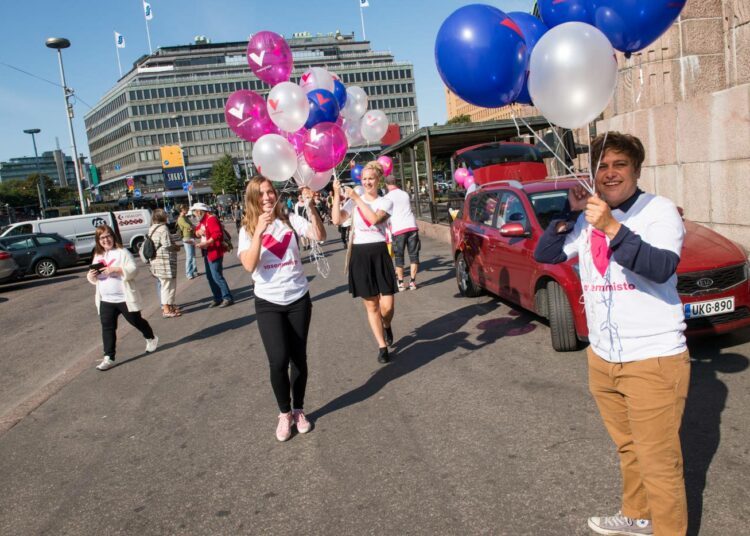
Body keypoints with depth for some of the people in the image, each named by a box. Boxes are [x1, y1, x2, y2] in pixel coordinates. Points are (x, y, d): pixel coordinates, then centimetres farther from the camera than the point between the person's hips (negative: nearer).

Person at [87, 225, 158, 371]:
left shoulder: (122, 252, -7)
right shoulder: (98, 256, 12)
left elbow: (133, 269, -17)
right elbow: (93, 279, 18)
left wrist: (115, 269, -28)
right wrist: (91, 275, -6)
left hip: (125, 298, -5)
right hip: (106, 300, 5)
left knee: (136, 321, 12)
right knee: (107, 328, 1)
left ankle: (151, 339, 39)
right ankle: (108, 358, 5)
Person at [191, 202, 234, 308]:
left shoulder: (211, 219, -16)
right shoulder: (202, 221, 14)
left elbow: (218, 234, -25)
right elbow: (197, 231, 23)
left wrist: (206, 243, -28)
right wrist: (198, 231, -2)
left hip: (215, 252, -10)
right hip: (207, 252, 11)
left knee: (217, 276, -11)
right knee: (210, 276, 14)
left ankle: (228, 298, -2)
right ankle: (218, 298, 22)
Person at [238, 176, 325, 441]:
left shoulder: (290, 220, -1)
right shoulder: (248, 230, -1)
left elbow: (320, 236, -17)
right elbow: (249, 265, -16)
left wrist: (311, 207, -28)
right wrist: (259, 232, -23)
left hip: (298, 299, 1)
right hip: (268, 303, -1)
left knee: (299, 358, 10)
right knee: (278, 361, -11)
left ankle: (298, 410, 30)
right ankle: (284, 413, 12)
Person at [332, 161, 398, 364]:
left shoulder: (386, 202, 3)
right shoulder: (353, 202, 5)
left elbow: (374, 219, -18)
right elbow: (337, 220, -10)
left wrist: (357, 199, -16)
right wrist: (337, 195, -12)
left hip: (380, 254, -1)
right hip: (360, 255, 1)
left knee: (387, 306, -4)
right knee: (371, 305, 6)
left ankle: (387, 326, 32)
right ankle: (382, 346, 20)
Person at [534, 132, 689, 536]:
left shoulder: (659, 210, -11)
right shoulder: (587, 217, 8)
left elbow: (661, 267, -27)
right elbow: (544, 255, 5)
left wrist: (612, 228, -39)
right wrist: (568, 214, -7)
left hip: (653, 359, -6)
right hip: (602, 357, 6)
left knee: (658, 461, -1)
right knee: (626, 447, 22)